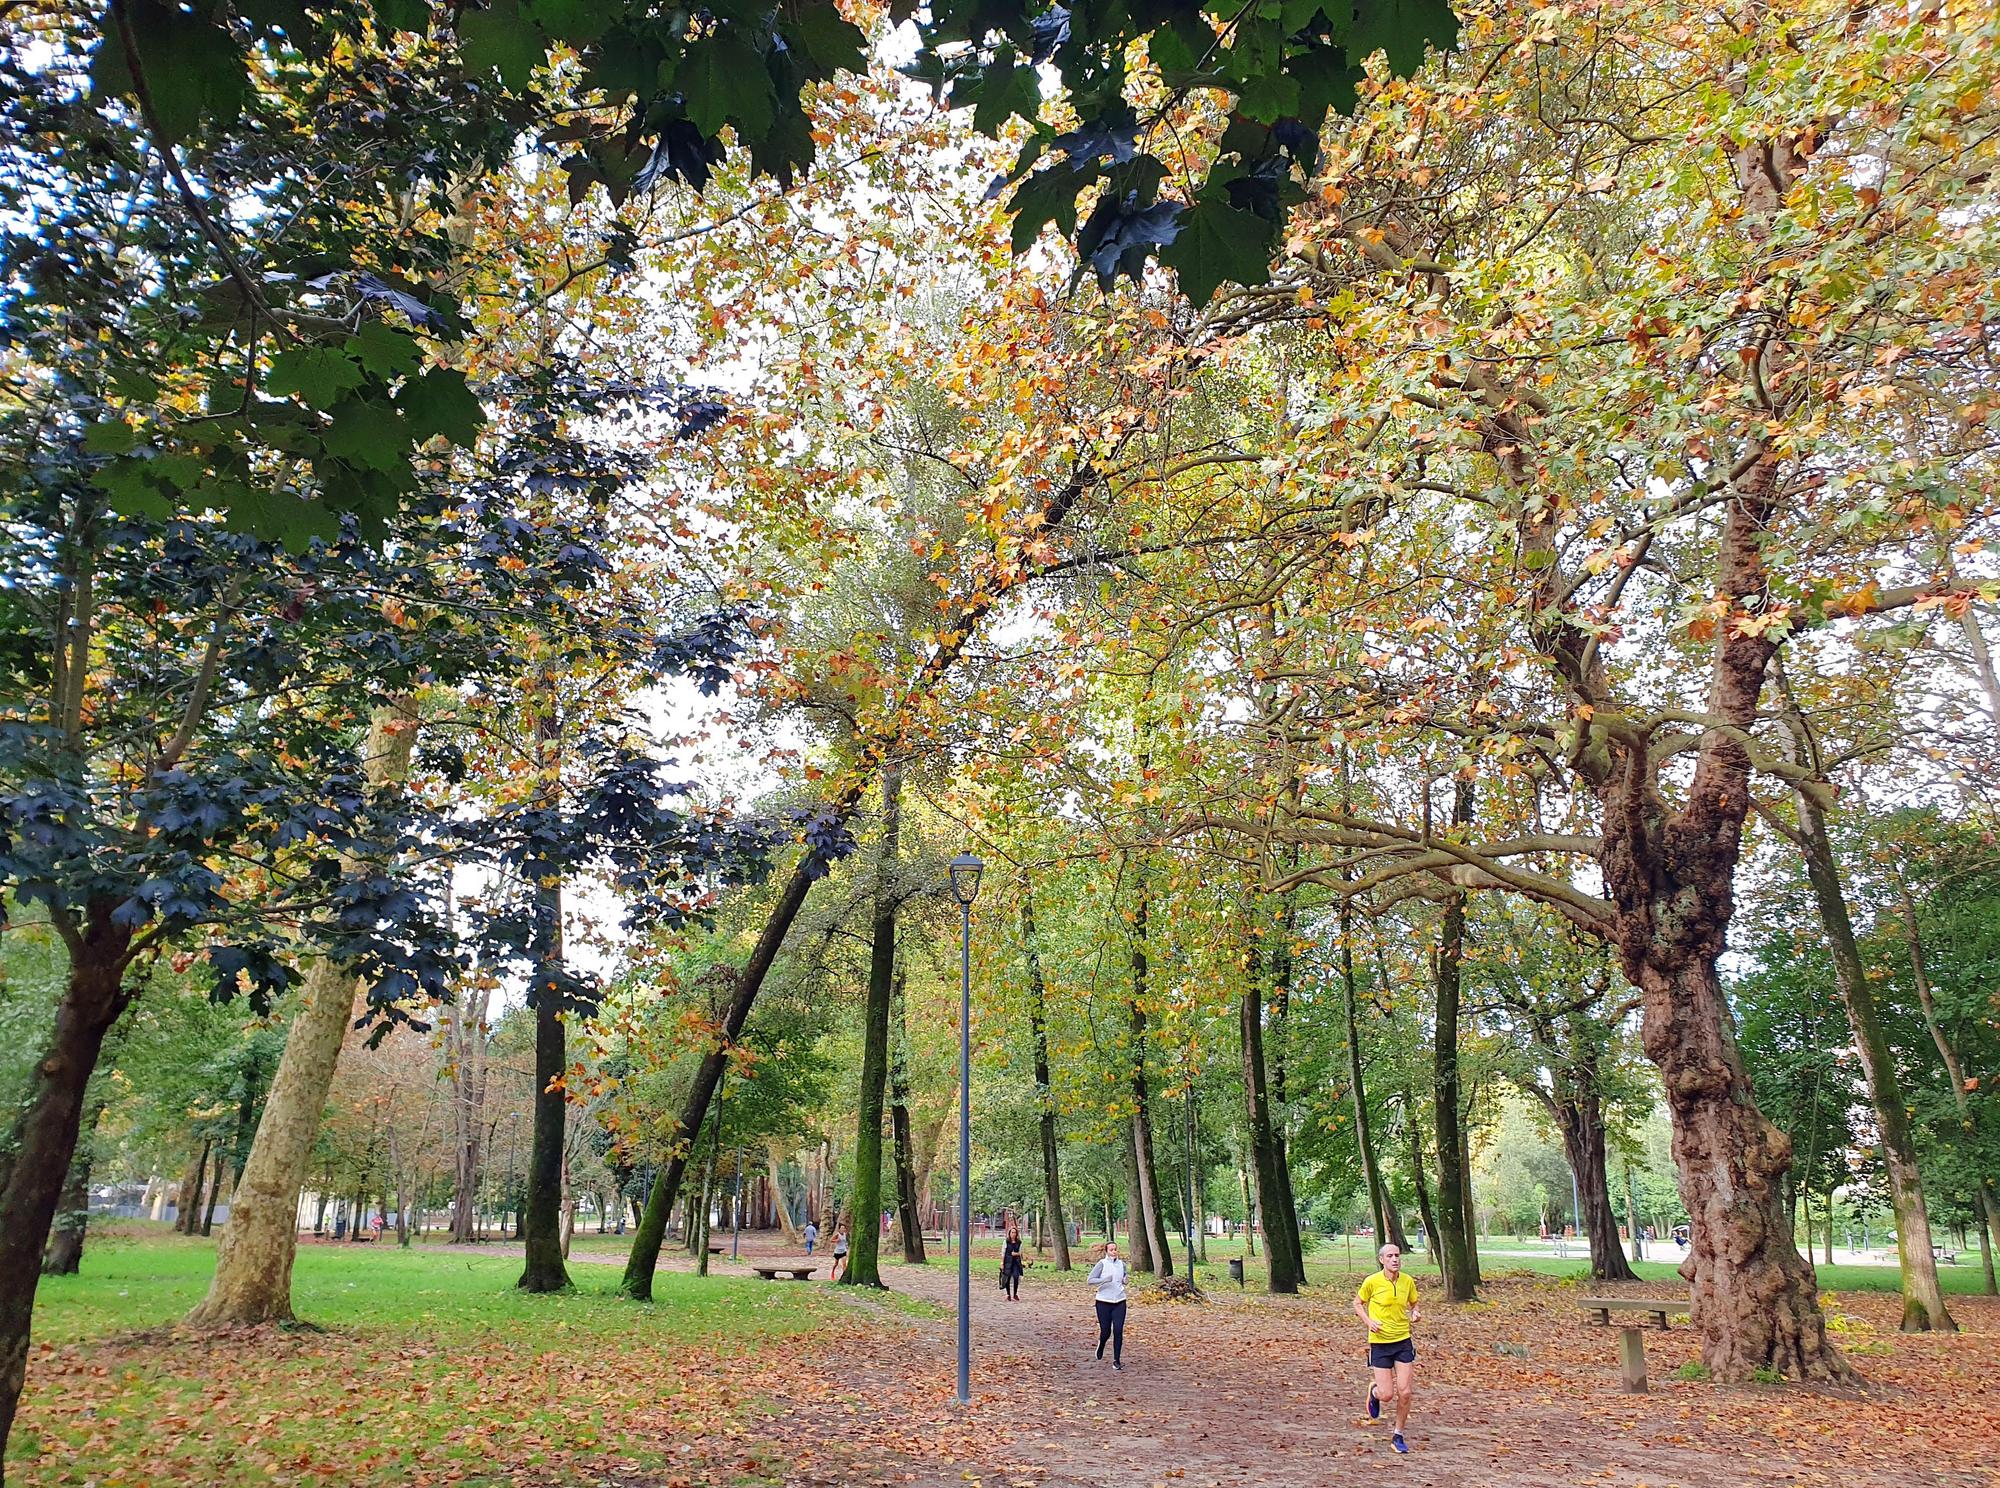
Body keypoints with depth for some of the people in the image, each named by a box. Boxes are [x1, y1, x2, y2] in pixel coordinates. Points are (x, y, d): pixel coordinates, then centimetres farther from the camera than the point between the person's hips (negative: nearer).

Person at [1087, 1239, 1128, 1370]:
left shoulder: (1122, 1264, 6)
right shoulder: (1102, 1264, -7)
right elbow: (1090, 1280, -11)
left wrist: (1125, 1280, 4)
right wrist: (1105, 1279, -23)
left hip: (1119, 1302, 3)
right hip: (1104, 1302, -3)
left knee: (1118, 1331, -6)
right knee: (1106, 1331, 3)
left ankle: (1117, 1360, 5)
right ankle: (1101, 1345, 38)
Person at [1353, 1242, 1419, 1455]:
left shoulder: (1408, 1281, -2)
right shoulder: (1372, 1281, -11)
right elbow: (1358, 1304, 3)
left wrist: (1414, 1313, -6)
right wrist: (1369, 1321, -13)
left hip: (1403, 1341, 3)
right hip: (1380, 1342, -3)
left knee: (1404, 1392, -2)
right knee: (1387, 1394, -4)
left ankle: (1398, 1437, 18)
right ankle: (1374, 1391, 34)